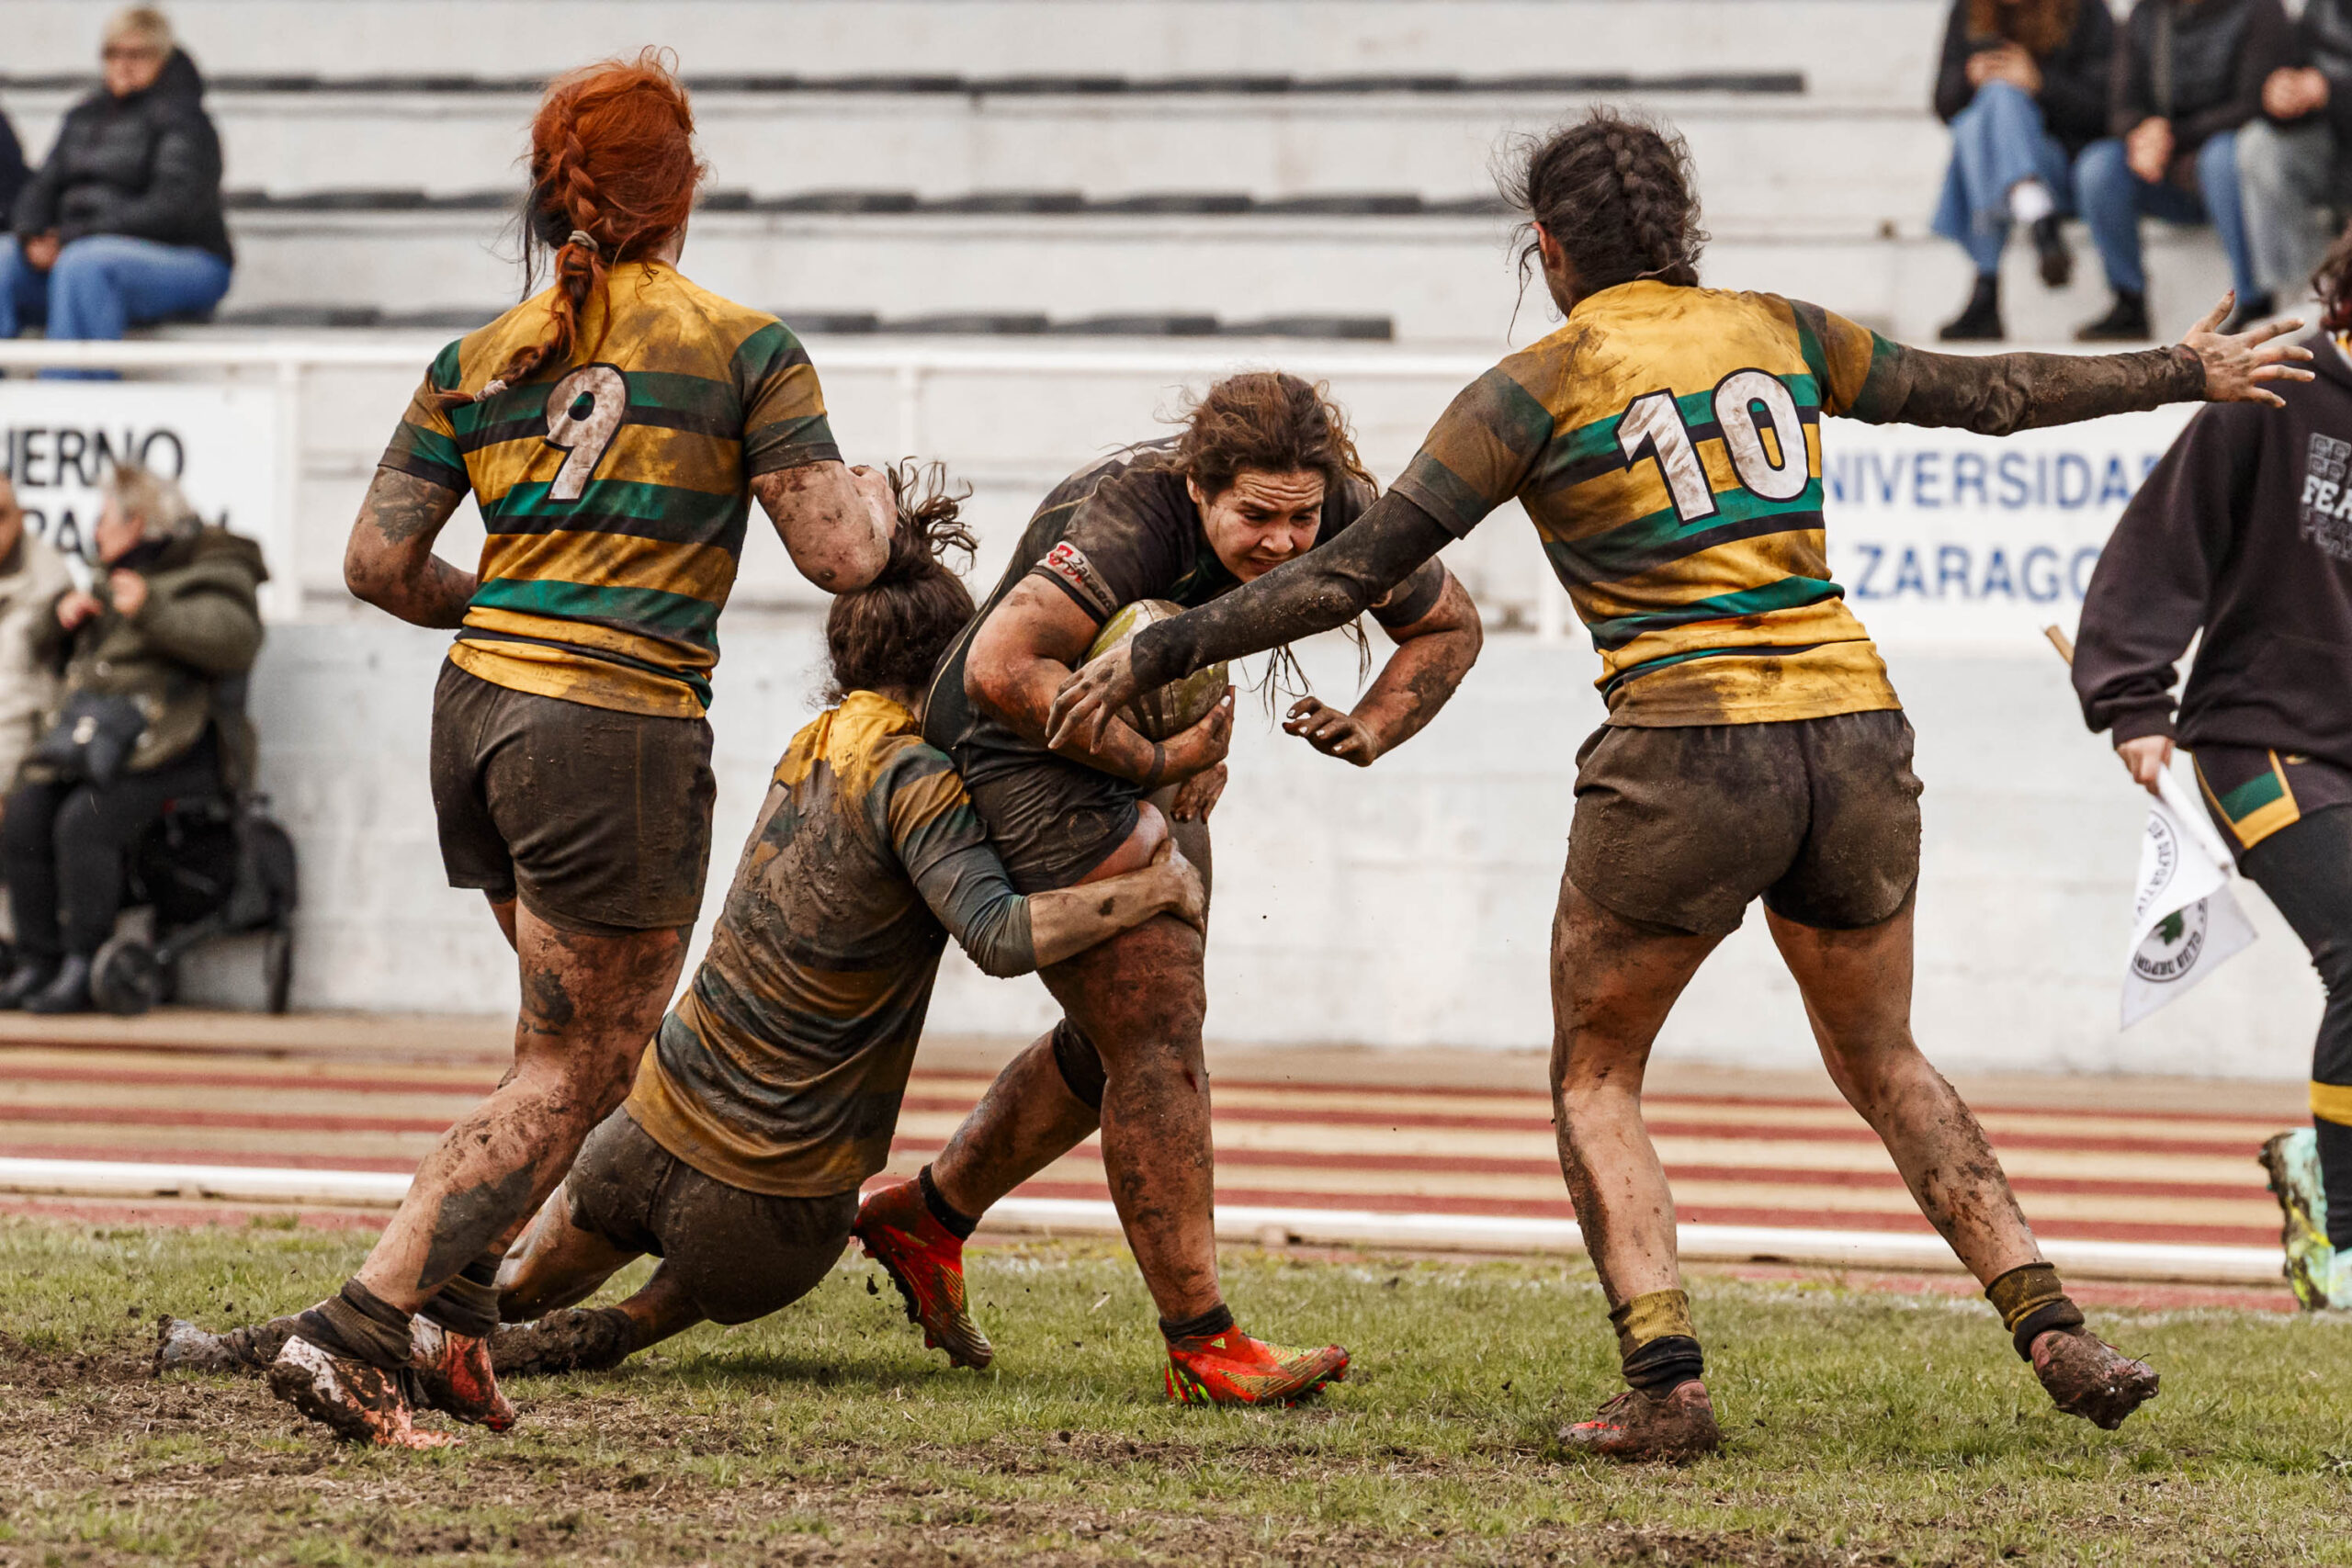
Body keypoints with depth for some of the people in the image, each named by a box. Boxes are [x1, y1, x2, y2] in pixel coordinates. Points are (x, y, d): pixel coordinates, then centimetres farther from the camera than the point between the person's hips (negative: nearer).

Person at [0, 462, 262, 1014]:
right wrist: (63, 612, 9)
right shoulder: (116, 579, 25)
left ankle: (82, 972, -24)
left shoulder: (211, 578, 1)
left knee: (84, 823, -30)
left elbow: (233, 639, -19)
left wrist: (153, 612, -28)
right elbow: (50, 646, 32)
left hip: (166, 745, -8)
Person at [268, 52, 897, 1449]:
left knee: (596, 1039, 23)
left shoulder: (480, 363, 9)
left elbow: (379, 563, 6)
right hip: (619, 740, -6)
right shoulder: (744, 351, -4)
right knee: (572, 1078, 1)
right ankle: (355, 1333, -11)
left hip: (482, 710, 6)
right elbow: (841, 558, -7)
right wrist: (875, 497, 15)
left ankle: (457, 1292, 12)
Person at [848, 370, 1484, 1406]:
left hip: (1152, 753, 9)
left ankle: (926, 1219, 37)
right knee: (1159, 1036, -15)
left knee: (1118, 1043, 19)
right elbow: (1001, 671, -44)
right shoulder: (1132, 521, -35)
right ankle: (1200, 1347, -12)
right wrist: (1153, 759, -37)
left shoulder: (1341, 514, -14)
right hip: (1026, 763, -9)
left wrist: (1369, 731, -15)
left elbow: (1448, 627, 3)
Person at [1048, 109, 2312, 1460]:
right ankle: (2053, 1331, 11)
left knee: (1595, 1080, 12)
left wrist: (1160, 652, 5)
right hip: (1853, 736, 4)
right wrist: (2187, 375, 40)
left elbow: (1358, 570, -2)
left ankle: (1668, 1383, -4)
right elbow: (1987, 393, 25)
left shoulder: (1537, 388, 0)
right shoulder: (1783, 336, 12)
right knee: (1884, 1064, 23)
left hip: (1686, 753, -4)